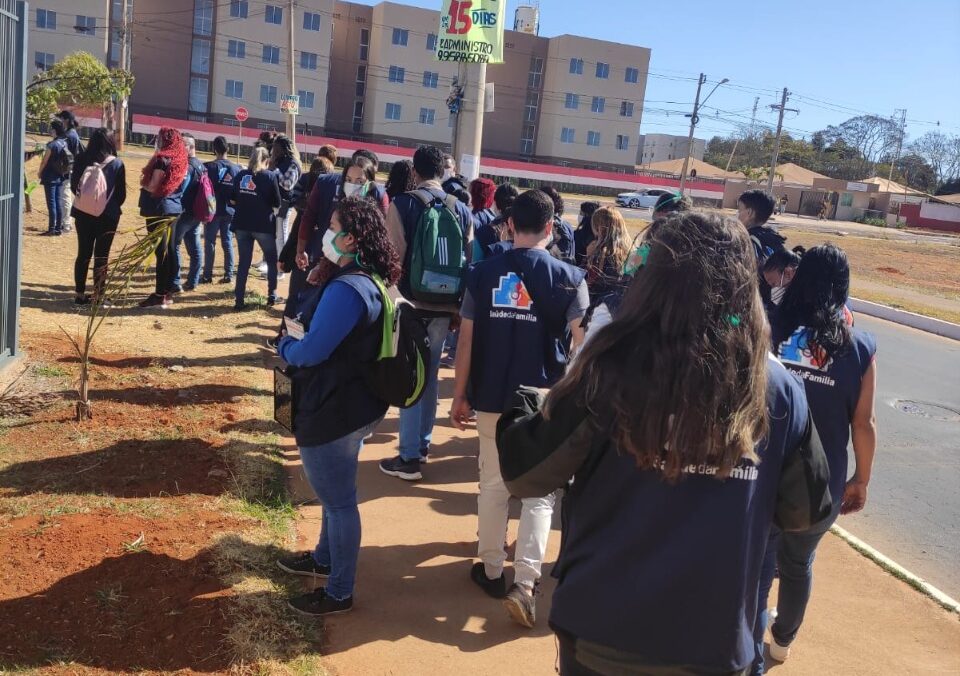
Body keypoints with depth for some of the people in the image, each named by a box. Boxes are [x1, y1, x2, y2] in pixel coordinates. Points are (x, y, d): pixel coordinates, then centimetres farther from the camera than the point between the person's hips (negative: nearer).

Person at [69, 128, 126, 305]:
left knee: (83, 253, 11)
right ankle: (97, 296, 4)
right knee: (101, 256, 3)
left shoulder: (82, 159, -2)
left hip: (83, 213, 3)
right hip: (107, 215, -2)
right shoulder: (117, 164, -8)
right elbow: (121, 193, -3)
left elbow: (74, 186, 6)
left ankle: (80, 294, 15)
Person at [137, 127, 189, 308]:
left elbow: (153, 187, -16)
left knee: (161, 252, -7)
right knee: (169, 250, 12)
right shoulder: (181, 160, 11)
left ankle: (160, 295, -6)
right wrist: (148, 181, 17)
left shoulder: (163, 159, -14)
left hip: (159, 210, -9)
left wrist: (142, 182, 3)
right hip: (174, 209, 9)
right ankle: (167, 292, 18)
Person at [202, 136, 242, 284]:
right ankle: (229, 275, 9)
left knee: (210, 242, 4)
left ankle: (207, 275, 6)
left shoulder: (208, 167, -8)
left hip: (213, 210, -3)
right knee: (228, 242, 9)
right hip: (230, 211, 3)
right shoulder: (237, 168, 1)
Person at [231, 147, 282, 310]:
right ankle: (272, 296, 15)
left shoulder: (241, 175, 7)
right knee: (272, 260, 15)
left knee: (243, 262, 8)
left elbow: (233, 200, 10)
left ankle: (240, 300, 5)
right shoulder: (270, 176, -4)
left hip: (242, 224, 3)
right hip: (263, 225, -3)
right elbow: (277, 204, -3)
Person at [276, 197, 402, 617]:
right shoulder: (369, 282, 5)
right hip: (353, 405, 10)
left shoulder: (345, 290, -27)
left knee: (338, 499, 5)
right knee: (336, 492, 26)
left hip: (332, 413, -10)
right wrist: (297, 341, 0)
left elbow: (311, 351, -25)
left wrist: (285, 347, -5)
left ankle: (339, 592, 21)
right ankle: (325, 559, 47)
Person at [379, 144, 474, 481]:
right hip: (444, 306, 4)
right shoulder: (462, 211, 5)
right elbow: (467, 262, 6)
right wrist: (459, 308, 15)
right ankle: (422, 443, 29)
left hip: (411, 303, -4)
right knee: (430, 375, 17)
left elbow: (394, 257, -13)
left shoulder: (402, 204, -7)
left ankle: (409, 458, 3)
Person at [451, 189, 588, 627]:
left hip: (492, 399, 2)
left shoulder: (482, 274, 0)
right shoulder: (568, 279, -5)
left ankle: (492, 570, 29)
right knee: (539, 493, 9)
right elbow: (581, 345, -12)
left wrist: (460, 396, 8)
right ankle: (524, 582, 0)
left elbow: (466, 341, 0)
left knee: (493, 485, 17)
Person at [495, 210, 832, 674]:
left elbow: (524, 475, -13)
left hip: (602, 628, -2)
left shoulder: (615, 369, -19)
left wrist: (523, 407, 5)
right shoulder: (778, 389, -10)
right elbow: (806, 512, 1)